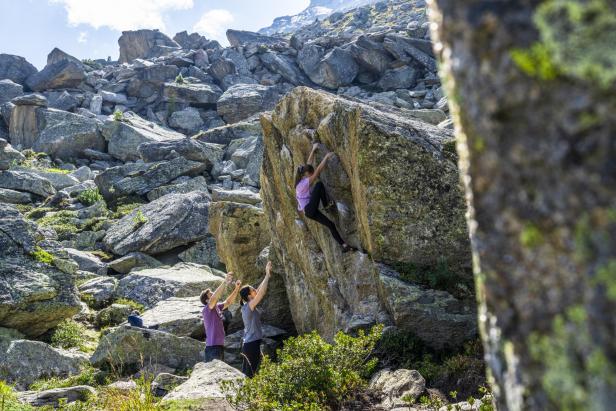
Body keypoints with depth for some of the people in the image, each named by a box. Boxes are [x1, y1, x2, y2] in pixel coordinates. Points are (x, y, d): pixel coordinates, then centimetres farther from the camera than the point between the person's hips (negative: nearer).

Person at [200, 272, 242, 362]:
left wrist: (236, 288, 7)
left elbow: (228, 302, 21)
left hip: (220, 346, 9)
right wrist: (225, 282, -34)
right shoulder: (207, 310, -12)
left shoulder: (217, 307, 12)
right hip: (212, 348, -9)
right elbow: (214, 298, -29)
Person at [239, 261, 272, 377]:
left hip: (248, 343, 9)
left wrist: (267, 275, 12)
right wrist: (268, 275, -19)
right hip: (252, 344, -9)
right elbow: (261, 293, -24)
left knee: (246, 374, 11)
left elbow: (259, 291, 14)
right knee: (251, 374, -7)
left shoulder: (248, 305, 8)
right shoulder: (249, 307, -16)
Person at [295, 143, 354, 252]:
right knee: (319, 184, -14)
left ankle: (344, 245, 2)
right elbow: (318, 170, -23)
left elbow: (309, 163, 16)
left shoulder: (302, 180, 11)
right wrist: (326, 157, -20)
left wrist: (313, 149, 18)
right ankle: (326, 205, -1)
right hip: (309, 209, -9)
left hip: (310, 211, 9)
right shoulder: (305, 182, -14)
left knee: (330, 224, 3)